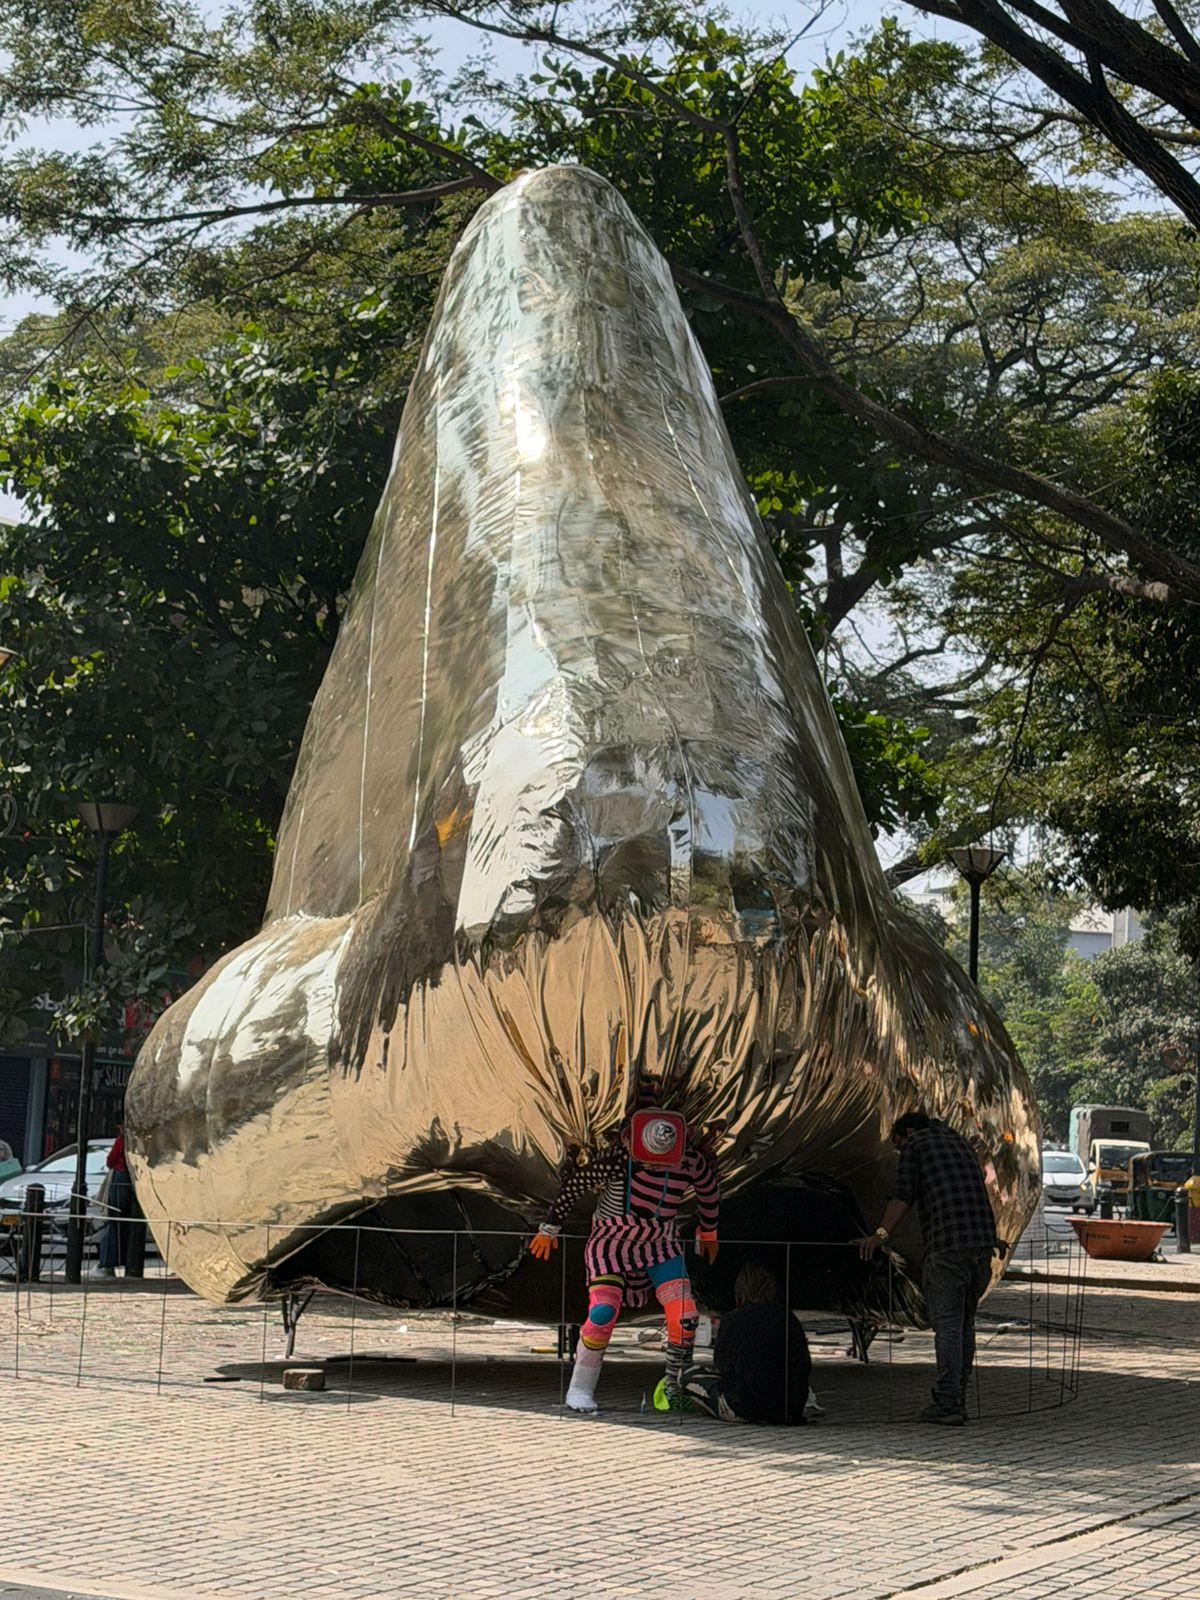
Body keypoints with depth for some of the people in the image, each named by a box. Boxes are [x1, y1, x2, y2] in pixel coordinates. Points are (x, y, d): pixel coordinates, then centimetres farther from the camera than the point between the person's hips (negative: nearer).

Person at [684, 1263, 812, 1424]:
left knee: (691, 1376, 17)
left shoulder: (731, 1320, -7)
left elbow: (719, 1365, 4)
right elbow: (806, 1367, 1)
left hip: (743, 1410, -4)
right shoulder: (788, 1317, -1)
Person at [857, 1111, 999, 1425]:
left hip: (947, 1247, -7)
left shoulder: (916, 1144, 7)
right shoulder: (960, 1144, 27)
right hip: (982, 1243, 7)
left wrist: (881, 1234, -16)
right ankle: (957, 1401, 17)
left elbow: (903, 1194, -8)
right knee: (965, 1325, 14)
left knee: (947, 1326, -5)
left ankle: (947, 1405, -7)